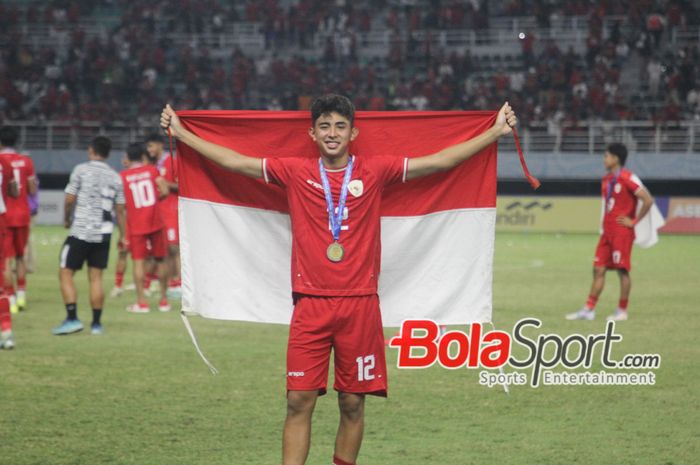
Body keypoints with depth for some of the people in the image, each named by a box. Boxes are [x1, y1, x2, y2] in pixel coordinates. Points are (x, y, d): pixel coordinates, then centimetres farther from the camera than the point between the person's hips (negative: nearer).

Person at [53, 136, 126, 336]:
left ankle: (72, 318, -9)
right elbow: (120, 209, 9)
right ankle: (97, 323, 9)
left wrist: (66, 218, 12)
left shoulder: (81, 170, -4)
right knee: (96, 277, 9)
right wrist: (122, 235, 16)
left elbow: (70, 199, -5)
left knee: (66, 274, 2)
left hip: (81, 231, -5)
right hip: (104, 233, 5)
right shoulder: (115, 177, 9)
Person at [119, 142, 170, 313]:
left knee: (138, 261, 0)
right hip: (155, 222, 1)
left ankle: (141, 302, -5)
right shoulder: (152, 170, 1)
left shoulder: (122, 176, -1)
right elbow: (164, 191, -6)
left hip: (135, 224, -1)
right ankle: (164, 300, 16)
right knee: (160, 259, 12)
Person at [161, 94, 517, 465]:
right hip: (310, 305, 0)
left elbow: (440, 161, 5)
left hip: (360, 304, 0)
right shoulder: (295, 173, 6)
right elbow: (233, 161, 9)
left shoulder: (374, 172, 4)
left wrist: (494, 132, 3)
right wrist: (180, 133, 8)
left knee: (352, 404, 4)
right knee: (299, 400, -4)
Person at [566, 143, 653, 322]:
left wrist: (634, 221, -14)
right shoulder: (607, 179, 13)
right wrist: (605, 222, 15)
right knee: (598, 270, 5)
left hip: (622, 232, -8)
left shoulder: (627, 178, -14)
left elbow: (648, 200, -19)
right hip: (607, 232, 8)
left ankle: (622, 310, 5)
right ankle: (589, 309, 6)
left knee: (622, 270, -2)